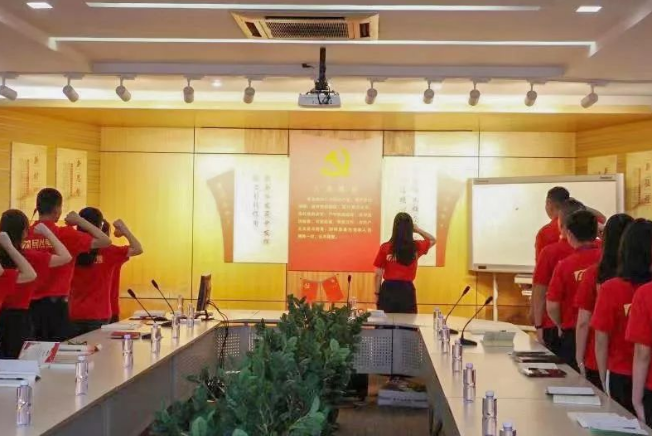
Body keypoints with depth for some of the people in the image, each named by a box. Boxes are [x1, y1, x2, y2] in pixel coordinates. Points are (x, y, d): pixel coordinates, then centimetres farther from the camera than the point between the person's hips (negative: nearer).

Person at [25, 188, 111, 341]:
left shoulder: (25, 235, 0)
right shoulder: (65, 234, -11)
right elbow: (105, 241, -8)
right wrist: (80, 221, -1)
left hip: (29, 304, 5)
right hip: (54, 304, -4)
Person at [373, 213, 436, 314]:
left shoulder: (385, 247, -7)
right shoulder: (416, 247, -3)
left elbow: (378, 274, -3)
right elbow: (433, 240, 20)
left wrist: (377, 294, 7)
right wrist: (417, 229, 12)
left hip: (388, 290, -1)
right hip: (407, 290, 1)